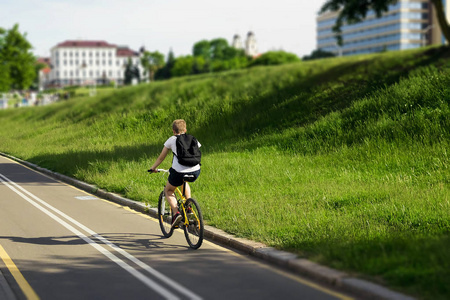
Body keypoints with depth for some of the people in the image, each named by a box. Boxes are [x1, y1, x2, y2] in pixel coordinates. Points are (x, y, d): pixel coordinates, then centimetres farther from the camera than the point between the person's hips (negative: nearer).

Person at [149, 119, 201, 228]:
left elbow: (161, 157, 18)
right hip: (195, 172, 4)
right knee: (185, 183, 39)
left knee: (168, 191, 22)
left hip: (179, 172, -4)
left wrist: (153, 168, 33)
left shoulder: (171, 140, 12)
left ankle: (176, 212, -1)